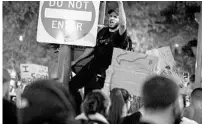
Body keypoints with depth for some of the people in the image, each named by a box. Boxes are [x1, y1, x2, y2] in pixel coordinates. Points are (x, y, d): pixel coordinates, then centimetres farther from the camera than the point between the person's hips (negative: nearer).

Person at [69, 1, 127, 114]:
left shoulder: (119, 35, -11)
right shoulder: (103, 31, 12)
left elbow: (123, 24, -35)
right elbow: (92, 48, 20)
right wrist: (76, 61, 21)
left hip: (103, 71, -8)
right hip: (91, 66, 8)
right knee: (72, 86, 6)